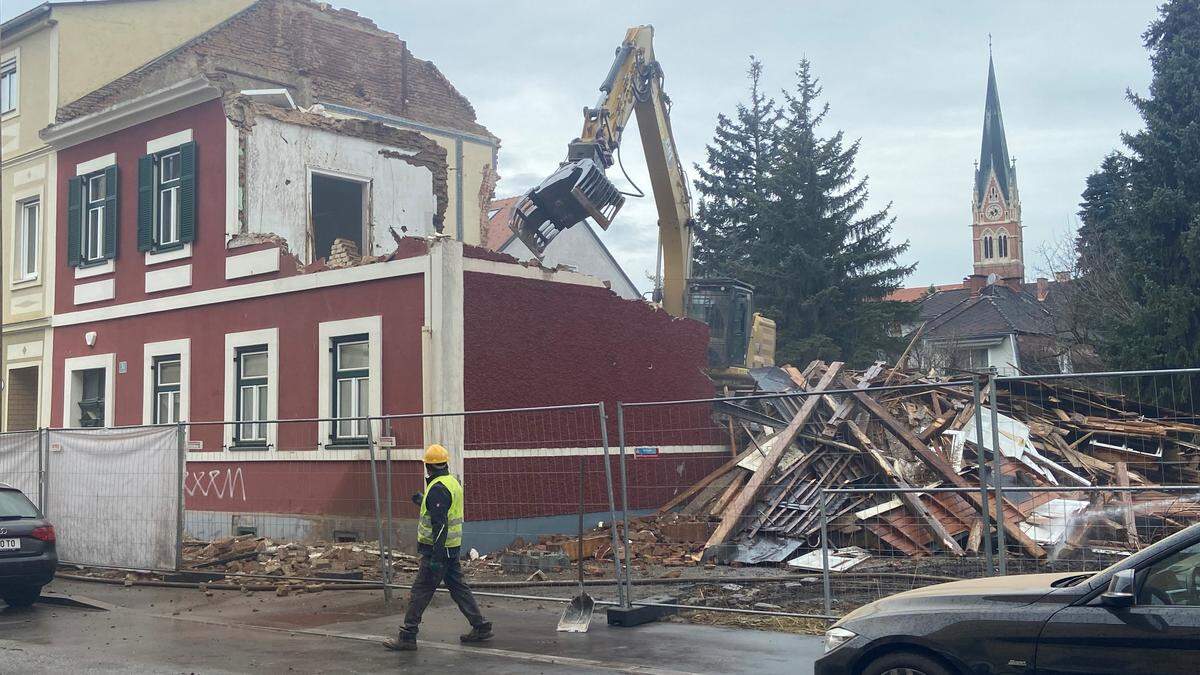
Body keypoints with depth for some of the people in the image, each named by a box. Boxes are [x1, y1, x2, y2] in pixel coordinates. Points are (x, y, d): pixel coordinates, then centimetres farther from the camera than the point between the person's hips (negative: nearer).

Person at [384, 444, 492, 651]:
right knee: (458, 587, 15)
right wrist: (423, 501, 35)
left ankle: (407, 637, -1)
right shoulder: (453, 482, 11)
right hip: (452, 547, 10)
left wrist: (436, 557, -25)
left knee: (420, 591, -4)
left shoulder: (438, 488, -19)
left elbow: (440, 524, -24)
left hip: (437, 548, -9)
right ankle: (480, 627, 19)